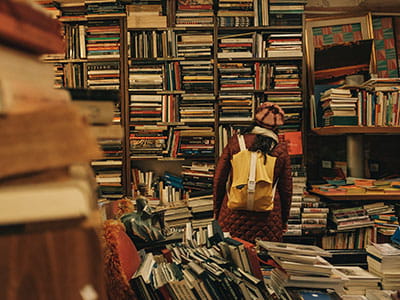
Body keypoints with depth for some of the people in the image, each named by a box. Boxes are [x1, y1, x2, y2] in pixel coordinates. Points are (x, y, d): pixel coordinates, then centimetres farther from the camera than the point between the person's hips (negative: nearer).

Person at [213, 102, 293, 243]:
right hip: (268, 219, 0)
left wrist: (216, 211, 13)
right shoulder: (280, 149, -1)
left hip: (233, 216, 0)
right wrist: (284, 221, 18)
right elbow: (286, 189, 5)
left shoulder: (236, 141, -2)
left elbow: (219, 179, 2)